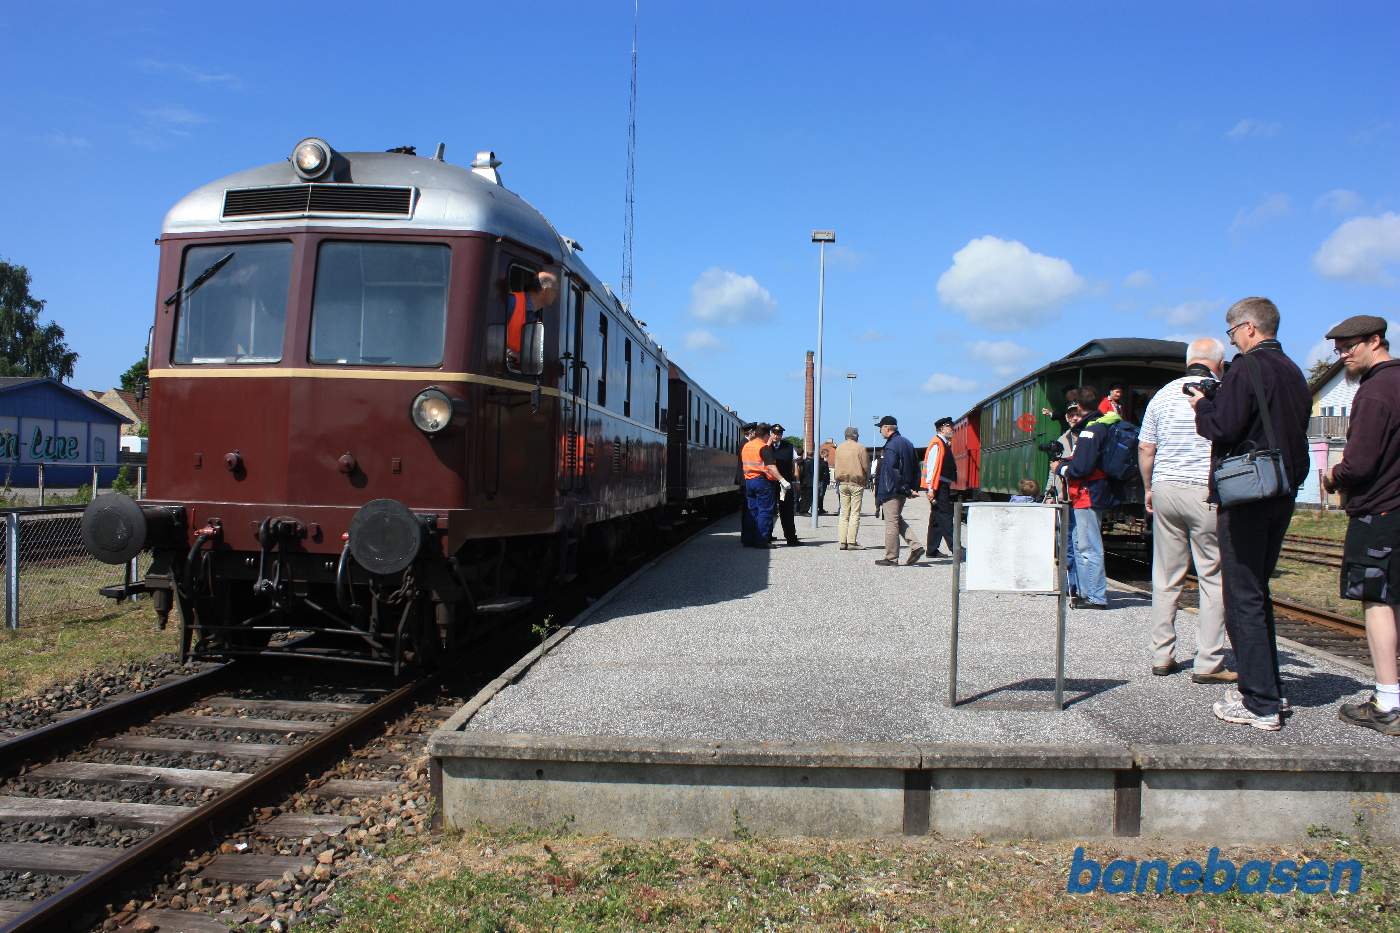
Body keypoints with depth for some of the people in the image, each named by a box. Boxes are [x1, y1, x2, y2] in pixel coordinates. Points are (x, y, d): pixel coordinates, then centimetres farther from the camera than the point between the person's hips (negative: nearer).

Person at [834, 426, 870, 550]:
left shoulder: (839, 448, 8)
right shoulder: (860, 447, -7)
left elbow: (836, 467, 10)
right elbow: (866, 467, -5)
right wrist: (866, 481, 10)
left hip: (842, 483, 5)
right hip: (856, 483, -5)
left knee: (844, 513, 8)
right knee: (855, 513, -2)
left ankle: (842, 541, 4)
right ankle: (851, 542, -7)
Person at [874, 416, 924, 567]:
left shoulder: (890, 446, -17)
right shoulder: (907, 443, 13)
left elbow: (888, 472, -21)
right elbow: (915, 468, 16)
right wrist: (911, 488, 15)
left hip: (891, 491, -9)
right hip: (904, 490, 9)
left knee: (891, 523, -2)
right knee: (897, 519, 20)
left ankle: (891, 558, 4)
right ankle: (915, 546, 9)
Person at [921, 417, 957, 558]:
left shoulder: (944, 444, 18)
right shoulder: (937, 444, -12)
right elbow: (932, 466, -18)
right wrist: (931, 489, -22)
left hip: (943, 487, 10)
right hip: (938, 487, -10)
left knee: (937, 519, 10)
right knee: (945, 516, -9)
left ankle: (932, 550, 13)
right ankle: (954, 548, -9)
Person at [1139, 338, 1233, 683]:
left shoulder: (1163, 394, 9)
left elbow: (1145, 448, 10)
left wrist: (1148, 488, 19)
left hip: (1165, 489, 4)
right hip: (1206, 492, -4)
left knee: (1166, 577, 10)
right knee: (1213, 577, 1)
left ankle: (1162, 656, 14)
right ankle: (1208, 664, 0)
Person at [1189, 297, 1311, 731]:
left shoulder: (1247, 368, -12)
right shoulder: (1293, 372, 14)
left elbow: (1223, 428, -19)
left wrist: (1202, 405, 0)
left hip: (1246, 495, -9)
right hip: (1283, 494, 9)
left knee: (1243, 597, -4)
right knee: (1257, 590, 19)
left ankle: (1260, 704, -3)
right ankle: (1268, 687, 25)